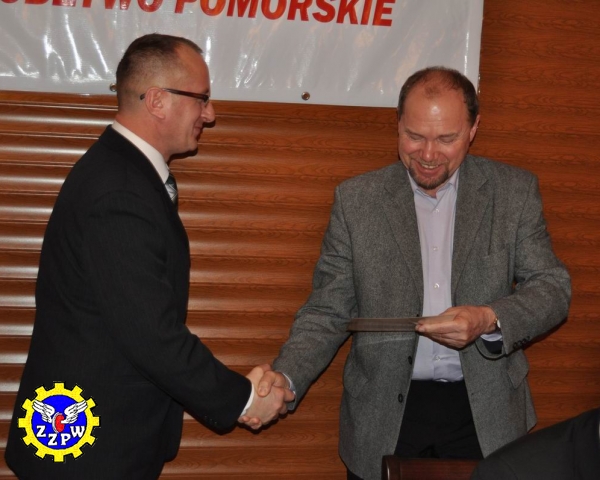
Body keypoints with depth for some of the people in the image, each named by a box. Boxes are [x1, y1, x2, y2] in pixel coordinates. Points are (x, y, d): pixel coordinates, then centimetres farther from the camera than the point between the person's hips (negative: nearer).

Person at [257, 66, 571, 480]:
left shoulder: (515, 191, 0)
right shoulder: (356, 199, -1)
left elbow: (553, 288, 0)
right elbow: (328, 312, -1)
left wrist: (489, 320, -20)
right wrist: (285, 377, -18)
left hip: (488, 414, 0)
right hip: (383, 424, 0)